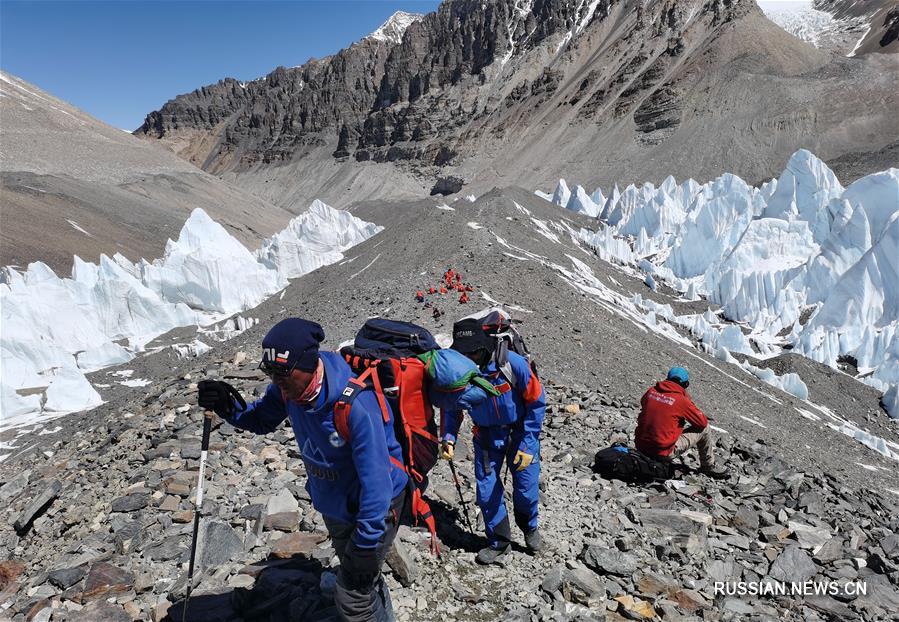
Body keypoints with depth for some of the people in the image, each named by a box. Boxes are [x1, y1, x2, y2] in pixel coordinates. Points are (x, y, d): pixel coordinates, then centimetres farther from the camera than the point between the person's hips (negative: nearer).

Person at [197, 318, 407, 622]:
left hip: (374, 505, -7)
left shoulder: (354, 403, -38)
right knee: (355, 570, 29)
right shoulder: (289, 387, -16)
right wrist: (227, 406, -15)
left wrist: (366, 545, -25)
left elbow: (375, 480, -32)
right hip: (333, 504, 8)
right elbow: (261, 420, 5)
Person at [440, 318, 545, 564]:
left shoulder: (513, 364, -29)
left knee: (526, 488, 5)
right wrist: (448, 437, -16)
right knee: (487, 492, 2)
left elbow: (537, 402, -16)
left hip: (521, 431, -2)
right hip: (487, 435, 2)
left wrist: (527, 445, -17)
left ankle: (530, 527, 38)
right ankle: (499, 543, 25)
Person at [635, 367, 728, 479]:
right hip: (663, 453, -5)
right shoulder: (682, 399, -12)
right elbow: (703, 423, 0)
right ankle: (708, 466, 28)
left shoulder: (651, 391, 1)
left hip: (640, 447, 6)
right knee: (704, 429, 10)